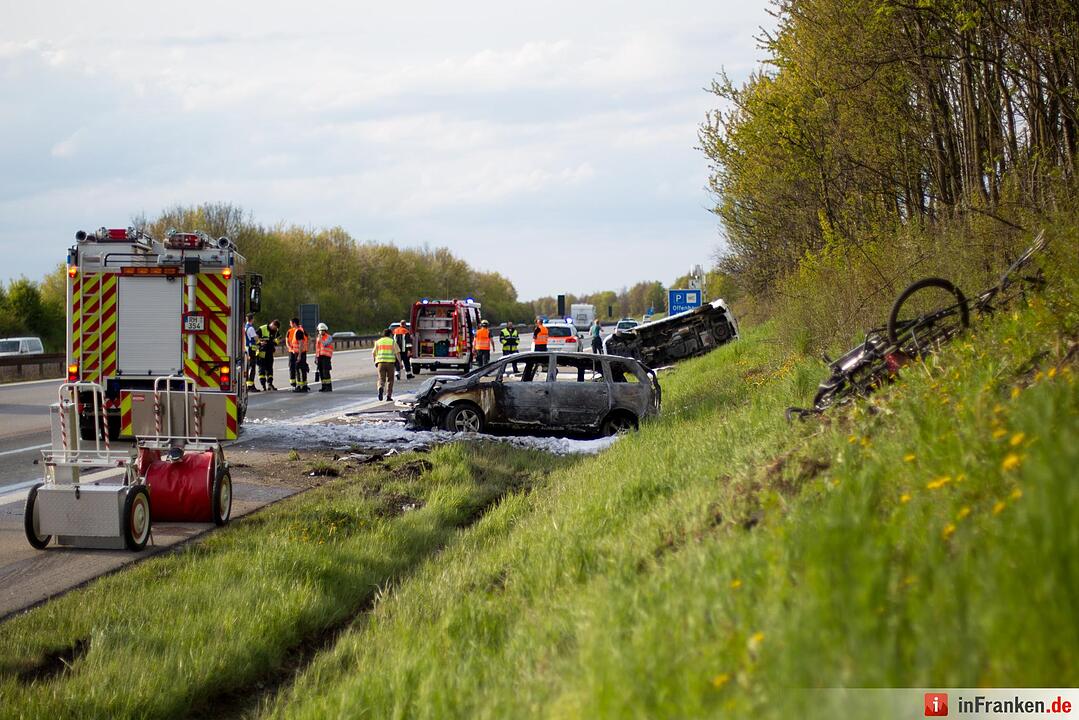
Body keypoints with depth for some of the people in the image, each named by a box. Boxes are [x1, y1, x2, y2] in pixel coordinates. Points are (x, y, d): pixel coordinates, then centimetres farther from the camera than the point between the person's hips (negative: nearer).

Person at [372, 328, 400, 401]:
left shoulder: (378, 342, 9)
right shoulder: (393, 342, 4)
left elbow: (373, 353, 9)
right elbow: (397, 353, -2)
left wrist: (374, 360, 25)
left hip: (381, 362, 1)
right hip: (390, 362, -1)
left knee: (381, 378, 3)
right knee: (390, 380, 11)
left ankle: (381, 388, -29)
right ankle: (389, 396, 9)